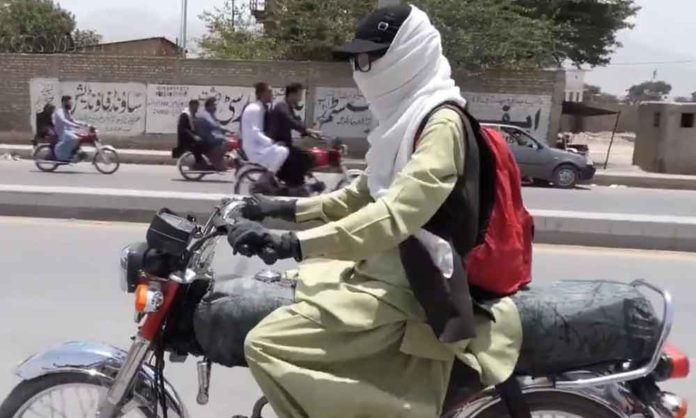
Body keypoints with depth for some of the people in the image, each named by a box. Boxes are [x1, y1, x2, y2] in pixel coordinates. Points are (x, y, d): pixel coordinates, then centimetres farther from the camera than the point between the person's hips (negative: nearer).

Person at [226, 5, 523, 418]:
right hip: (377, 270, 10)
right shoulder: (407, 115, 14)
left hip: (401, 288, -10)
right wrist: (289, 208, 16)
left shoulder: (442, 123, -17)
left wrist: (295, 243, -36)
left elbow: (397, 213, -31)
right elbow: (367, 193, 23)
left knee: (267, 346, -20)